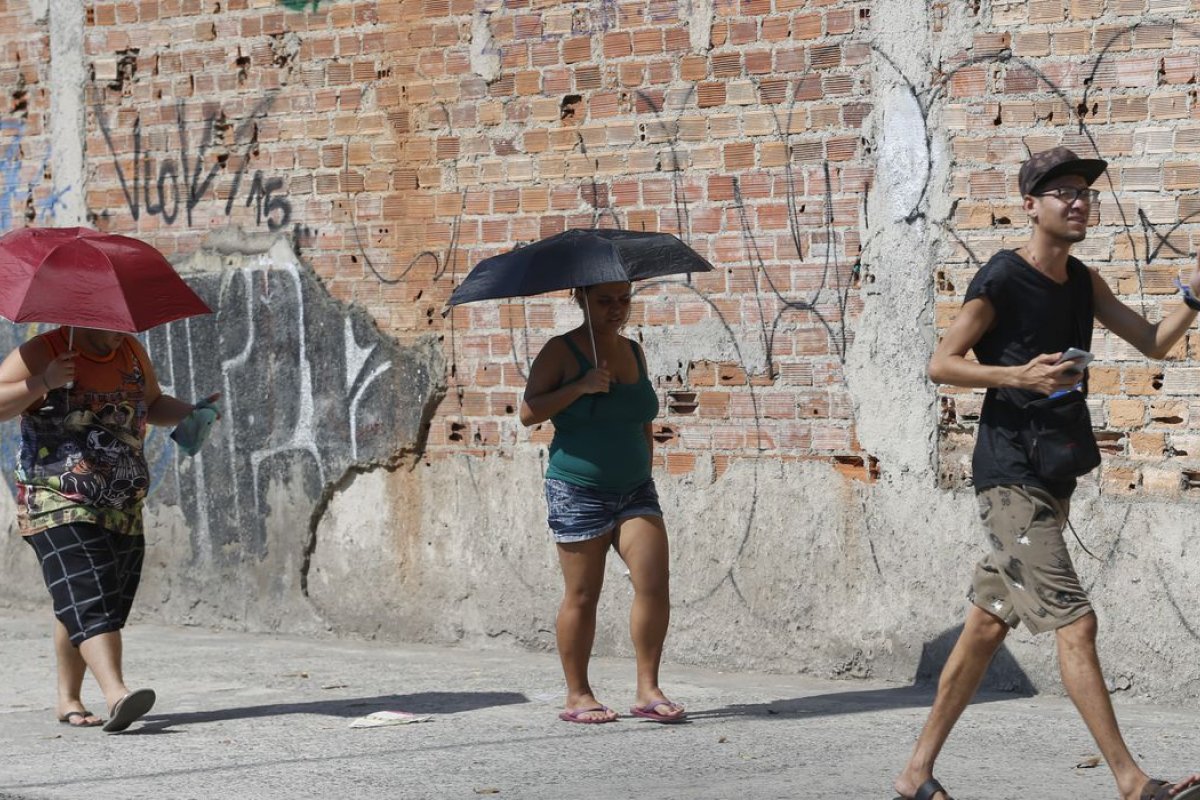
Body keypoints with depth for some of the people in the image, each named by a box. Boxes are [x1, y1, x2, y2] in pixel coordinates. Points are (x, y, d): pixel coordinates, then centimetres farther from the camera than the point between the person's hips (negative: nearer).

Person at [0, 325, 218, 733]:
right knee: (88, 600, -20)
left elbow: (153, 405, 26)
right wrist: (43, 383, -25)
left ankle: (68, 699, 24)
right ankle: (117, 695, -35)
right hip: (59, 507, -6)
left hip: (123, 511, 6)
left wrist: (191, 413, 7)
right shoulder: (41, 354, -6)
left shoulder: (132, 352, 12)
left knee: (79, 607, 11)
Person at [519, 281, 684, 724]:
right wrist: (580, 386, -20)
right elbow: (528, 412, -12)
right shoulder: (562, 351, -3)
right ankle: (577, 696, 10)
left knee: (655, 584, -9)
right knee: (582, 596, 0)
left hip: (635, 489, 5)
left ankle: (648, 690, -2)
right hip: (579, 492, -5)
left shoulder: (634, 352, 14)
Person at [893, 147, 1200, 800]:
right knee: (1074, 625, -13)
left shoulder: (1082, 282, 13)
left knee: (988, 625, 11)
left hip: (1052, 477, 9)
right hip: (1011, 477, -9)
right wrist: (1018, 375, -24)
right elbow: (941, 364, -10)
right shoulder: (1002, 279, -11)